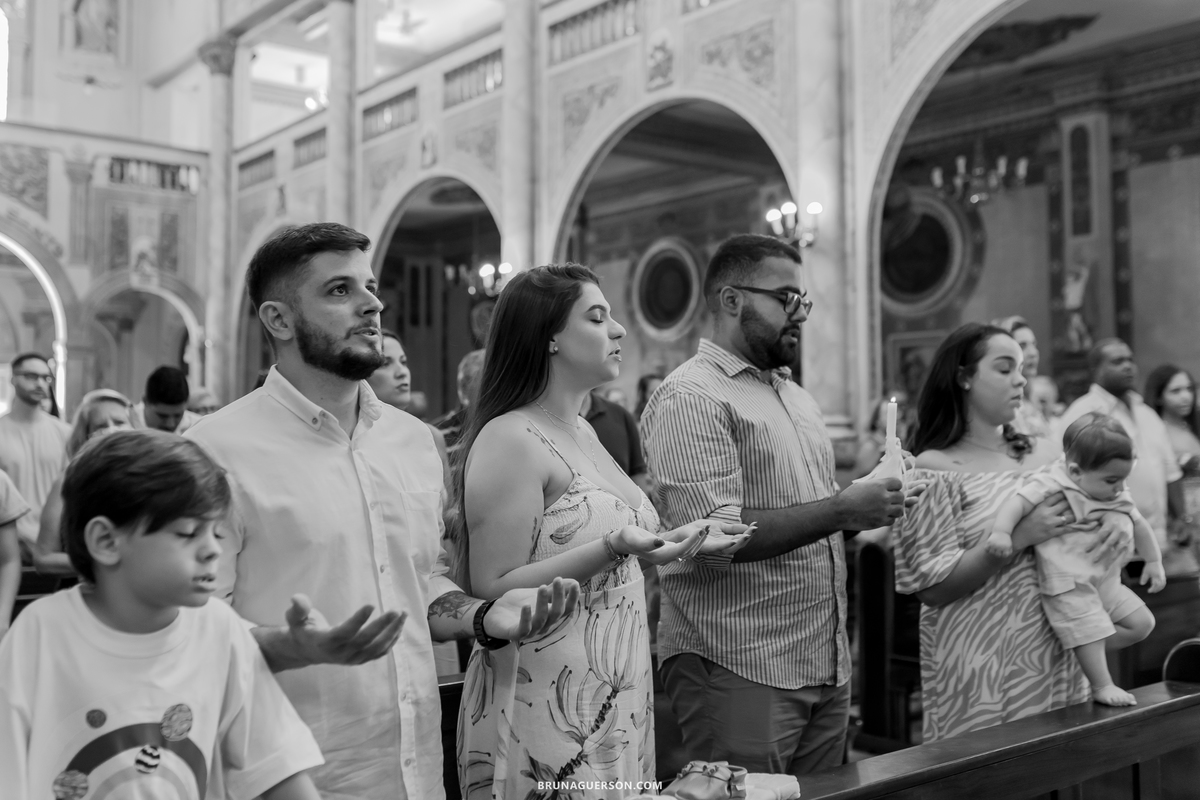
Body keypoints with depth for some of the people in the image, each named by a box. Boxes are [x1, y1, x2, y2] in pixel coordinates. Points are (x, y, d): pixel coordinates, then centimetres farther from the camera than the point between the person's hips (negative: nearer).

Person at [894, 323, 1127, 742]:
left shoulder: (1036, 455, 8)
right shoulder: (934, 469, -10)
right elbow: (932, 589, -14)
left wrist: (1114, 518, -6)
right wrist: (1019, 537, -21)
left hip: (1055, 656, 6)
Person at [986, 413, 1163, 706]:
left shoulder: (1118, 497, 7)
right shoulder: (1052, 485, -17)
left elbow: (1139, 525, 20)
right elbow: (1019, 502, -27)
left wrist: (1154, 561, 21)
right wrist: (1001, 531, -42)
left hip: (1106, 580, 8)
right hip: (1069, 585, -8)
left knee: (1142, 622, 7)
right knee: (1089, 629, -11)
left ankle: (1084, 650, 14)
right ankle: (1102, 687, 7)